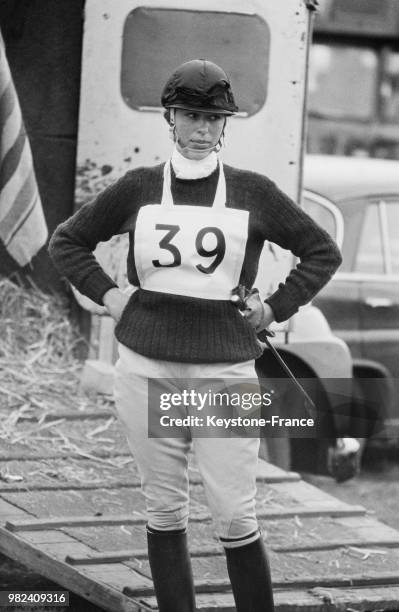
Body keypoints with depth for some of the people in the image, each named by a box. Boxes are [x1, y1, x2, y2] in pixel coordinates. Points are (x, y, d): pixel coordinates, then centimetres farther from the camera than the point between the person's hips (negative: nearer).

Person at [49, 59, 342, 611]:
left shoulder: (254, 193, 4)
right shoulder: (137, 189, 6)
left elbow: (323, 253, 14)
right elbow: (67, 241, 19)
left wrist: (275, 308, 5)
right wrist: (107, 295, 8)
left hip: (226, 370, -1)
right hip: (147, 368, 2)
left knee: (235, 518, -5)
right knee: (164, 509, 6)